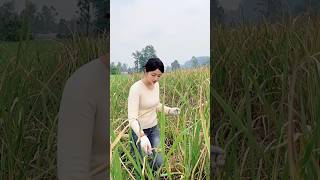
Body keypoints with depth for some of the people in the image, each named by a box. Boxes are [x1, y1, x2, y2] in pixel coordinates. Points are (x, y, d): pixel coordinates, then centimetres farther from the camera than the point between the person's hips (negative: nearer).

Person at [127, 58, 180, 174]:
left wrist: (169, 110, -6)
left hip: (154, 128, 6)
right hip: (140, 130, -6)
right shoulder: (136, 89, -27)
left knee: (158, 163, 5)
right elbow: (132, 118, -33)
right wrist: (142, 136, -48)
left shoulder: (156, 85, -5)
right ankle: (134, 148, 37)